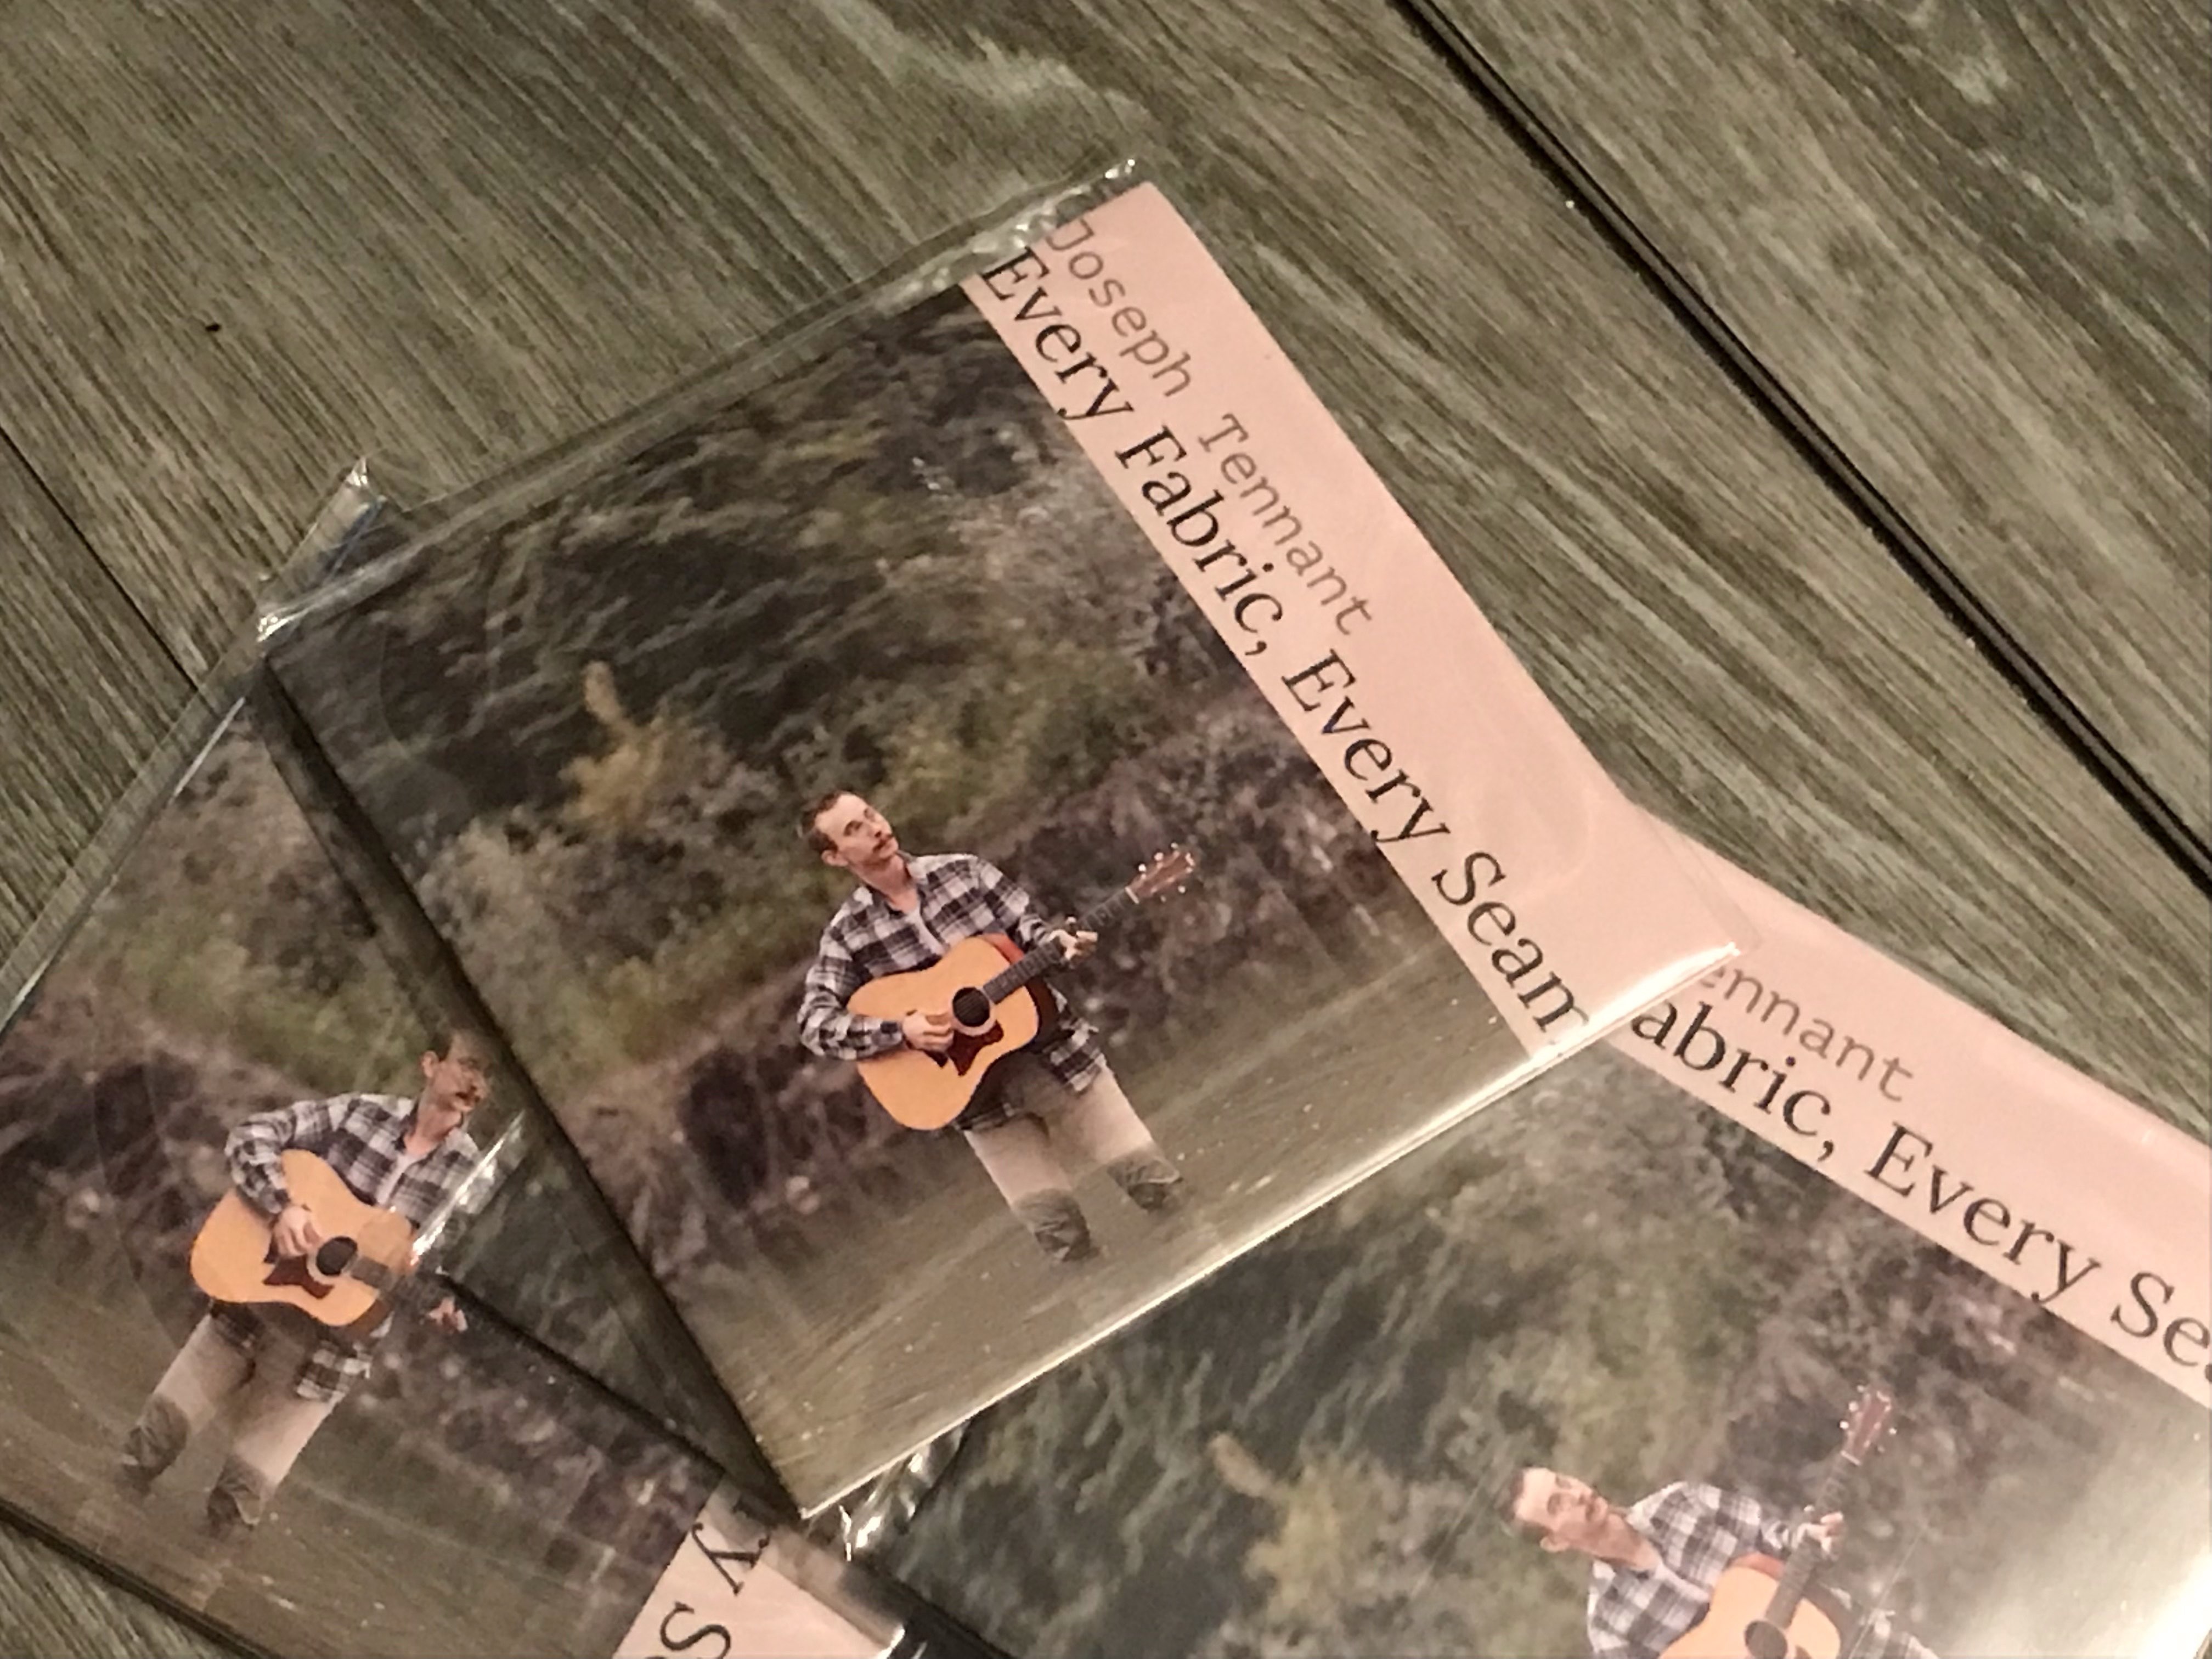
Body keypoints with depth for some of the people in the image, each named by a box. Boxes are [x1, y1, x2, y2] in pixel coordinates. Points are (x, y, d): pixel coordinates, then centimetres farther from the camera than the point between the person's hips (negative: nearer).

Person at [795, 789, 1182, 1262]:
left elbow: (1027, 925, 4)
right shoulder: (846, 935, -6)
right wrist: (901, 1030, -23)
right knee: (1058, 1232, -1)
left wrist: (1061, 943, -20)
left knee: (1152, 1176, 4)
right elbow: (814, 1023, -11)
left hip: (1055, 1053, 2)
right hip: (979, 1089, -1)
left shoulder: (962, 870, 0)